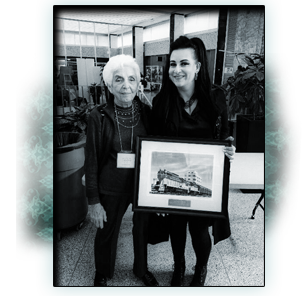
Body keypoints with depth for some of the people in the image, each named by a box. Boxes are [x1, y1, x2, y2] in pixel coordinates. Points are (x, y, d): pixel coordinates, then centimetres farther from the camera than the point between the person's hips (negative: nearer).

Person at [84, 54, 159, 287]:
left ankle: (142, 269, 51)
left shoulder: (146, 112, -6)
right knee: (106, 233, 17)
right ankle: (102, 274, 48)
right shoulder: (99, 116, -12)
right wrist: (93, 201, -7)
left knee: (143, 229, 20)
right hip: (111, 188, -2)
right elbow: (91, 160, -7)